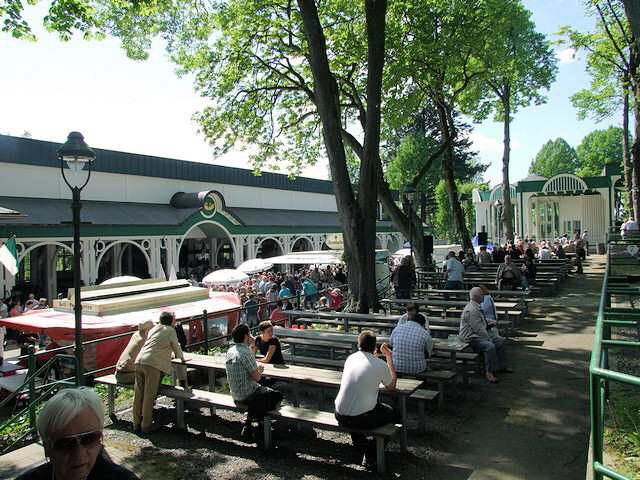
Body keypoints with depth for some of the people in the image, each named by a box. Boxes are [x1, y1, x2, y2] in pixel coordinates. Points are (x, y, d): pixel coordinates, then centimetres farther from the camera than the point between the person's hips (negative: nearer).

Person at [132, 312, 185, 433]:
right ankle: (146, 425, 4)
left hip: (139, 361, 7)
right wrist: (181, 358, 34)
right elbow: (176, 347, 15)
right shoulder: (170, 330, 8)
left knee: (138, 394, 10)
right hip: (153, 364, -7)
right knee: (149, 395, -1)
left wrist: (166, 355, 57)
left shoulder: (153, 329, 28)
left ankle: (136, 423, 17)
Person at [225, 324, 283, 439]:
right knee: (277, 396, 7)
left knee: (266, 389, 29)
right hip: (246, 395, -9)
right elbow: (257, 377, -22)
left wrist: (252, 347, 10)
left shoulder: (230, 350, 2)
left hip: (235, 394, 9)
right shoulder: (245, 353, -25)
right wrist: (260, 370, 0)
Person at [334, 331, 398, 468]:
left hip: (340, 417, 5)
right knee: (393, 413, 22)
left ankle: (361, 448, 39)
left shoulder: (350, 358, 5)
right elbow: (392, 387, 12)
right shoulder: (381, 365, -8)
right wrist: (389, 358, 17)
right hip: (361, 419, -5)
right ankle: (371, 455, 22)